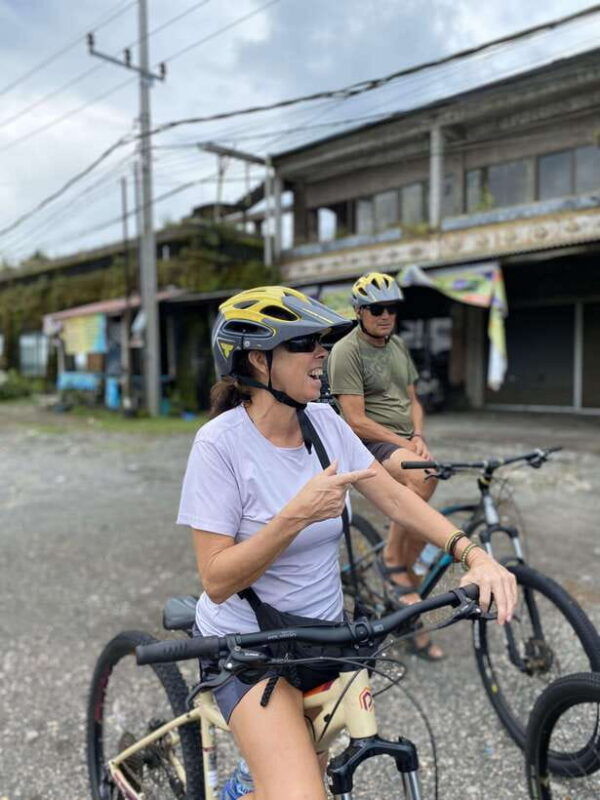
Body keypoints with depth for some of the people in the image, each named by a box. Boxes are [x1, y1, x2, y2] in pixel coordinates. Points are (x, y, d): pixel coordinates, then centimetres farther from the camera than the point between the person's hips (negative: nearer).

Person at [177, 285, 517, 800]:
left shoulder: (325, 422, -5)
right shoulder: (221, 443, -21)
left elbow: (395, 497, -3)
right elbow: (217, 581, -21)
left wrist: (475, 555, -16)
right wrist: (297, 516, -33)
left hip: (325, 630, 6)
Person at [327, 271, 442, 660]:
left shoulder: (398, 345, 13)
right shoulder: (347, 351, -12)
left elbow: (412, 400, 16)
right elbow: (356, 421, -17)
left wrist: (418, 436, -4)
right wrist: (404, 444, -19)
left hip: (406, 442, 8)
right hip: (370, 443, -8)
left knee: (421, 525, 4)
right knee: (423, 475, -37)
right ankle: (393, 560, -14)